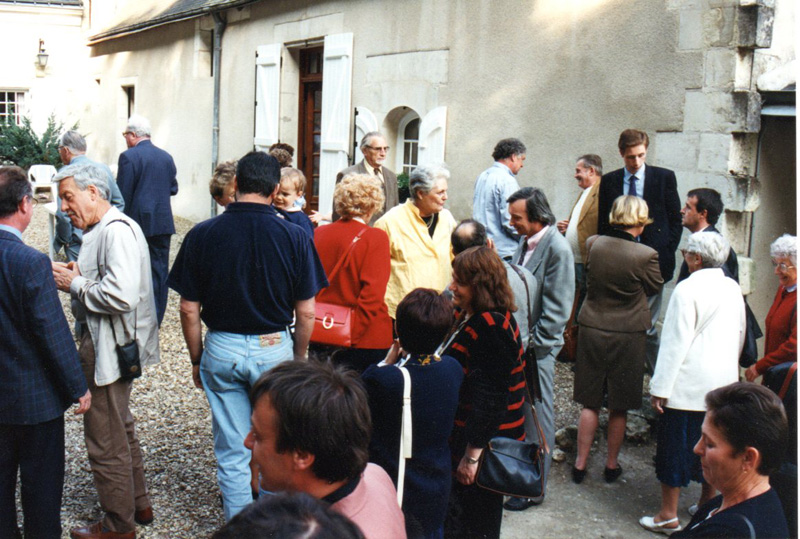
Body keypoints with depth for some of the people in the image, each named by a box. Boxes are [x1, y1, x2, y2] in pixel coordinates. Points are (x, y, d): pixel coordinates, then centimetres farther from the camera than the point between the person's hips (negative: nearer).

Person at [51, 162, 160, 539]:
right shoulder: (103, 229, 12)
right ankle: (138, 504, 39)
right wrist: (77, 276, 2)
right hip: (107, 344, 11)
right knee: (121, 430, 23)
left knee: (106, 443, 2)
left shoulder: (117, 230, -21)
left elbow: (121, 296, -30)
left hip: (110, 349, -11)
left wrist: (75, 285, -17)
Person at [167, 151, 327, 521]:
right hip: (275, 349, -1)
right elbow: (306, 313, -6)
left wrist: (197, 359, 11)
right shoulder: (295, 237, -10)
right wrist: (298, 358, 10)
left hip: (221, 351, 1)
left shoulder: (202, 235, -7)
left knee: (232, 454, 12)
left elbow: (189, 309, -3)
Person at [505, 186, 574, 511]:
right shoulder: (525, 241, 8)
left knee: (538, 415, 4)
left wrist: (532, 344, -16)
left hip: (537, 348, -7)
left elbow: (557, 309, -17)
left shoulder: (557, 249, -17)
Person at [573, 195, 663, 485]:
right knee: (619, 406, 13)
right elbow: (655, 287, -1)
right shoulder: (646, 255, -18)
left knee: (590, 402, 13)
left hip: (591, 329, 3)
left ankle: (580, 463, 18)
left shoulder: (593, 244, -8)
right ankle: (612, 464, 25)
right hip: (628, 334, -2)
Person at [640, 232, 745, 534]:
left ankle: (668, 515, 8)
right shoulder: (733, 288, 5)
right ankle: (707, 505, 29)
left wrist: (660, 387, -13)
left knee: (675, 445, 2)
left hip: (688, 384, -7)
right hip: (723, 382, 7)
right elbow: (740, 336, 15)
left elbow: (675, 342, -17)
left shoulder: (688, 289, -15)